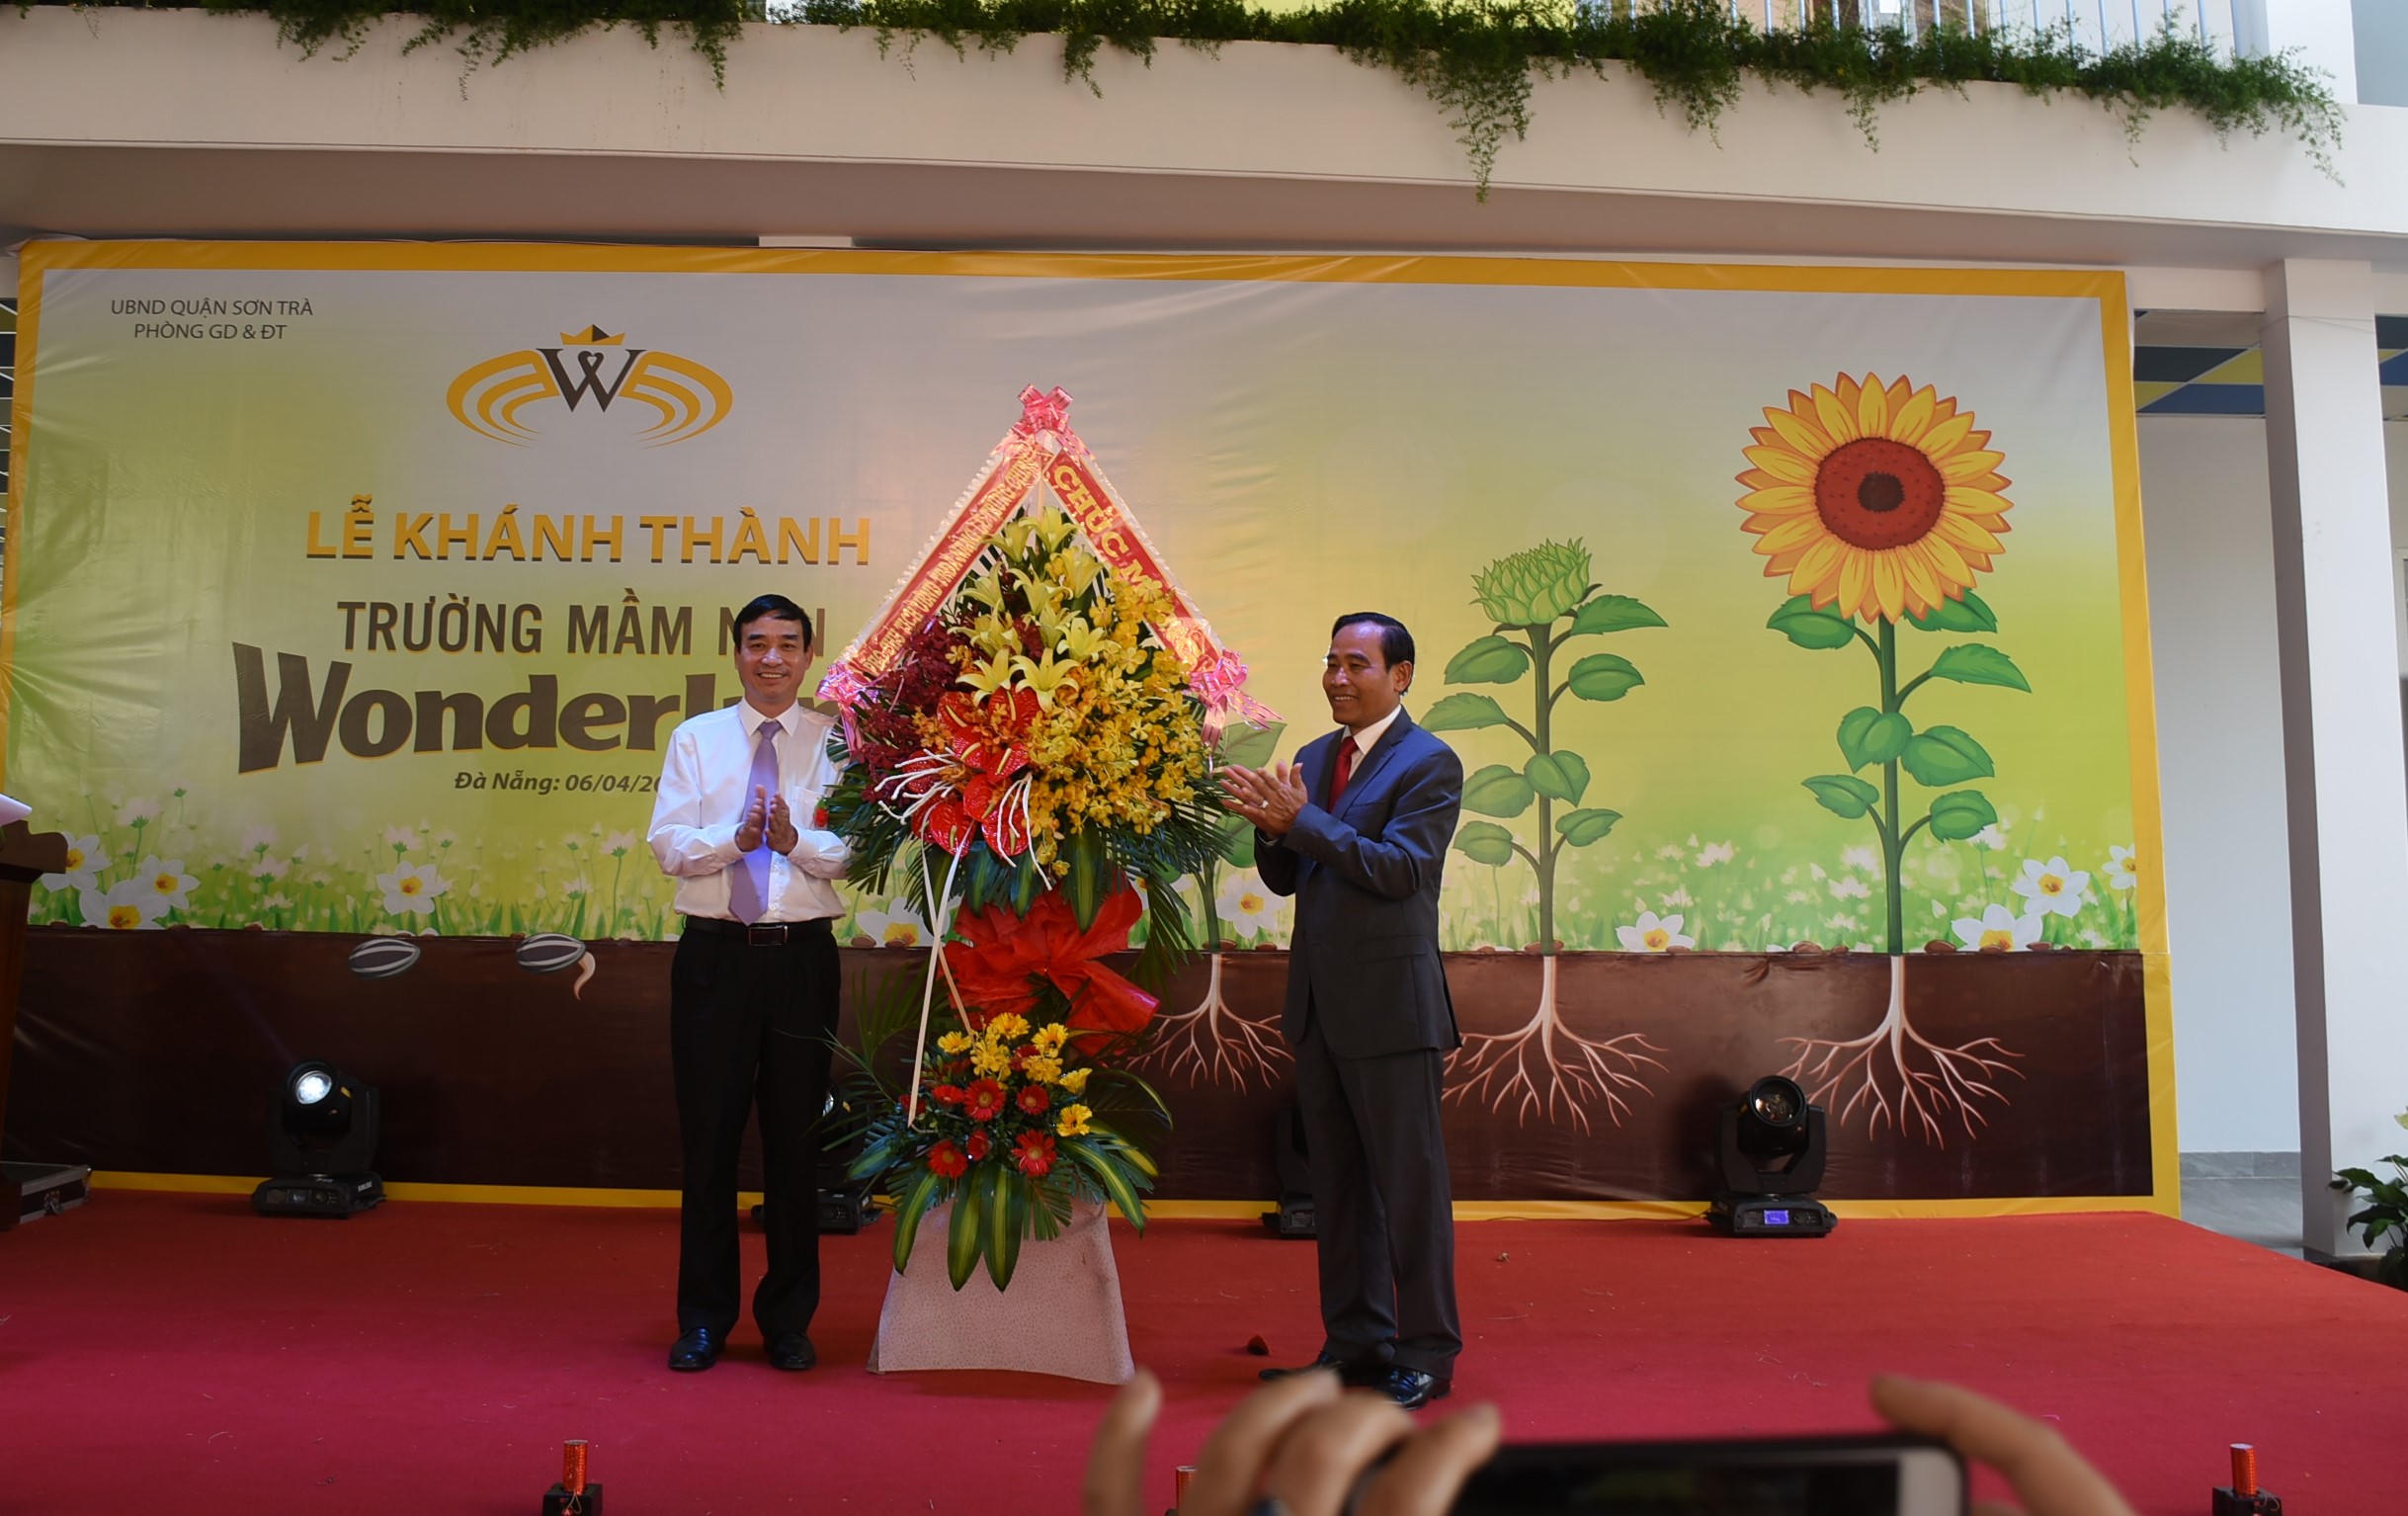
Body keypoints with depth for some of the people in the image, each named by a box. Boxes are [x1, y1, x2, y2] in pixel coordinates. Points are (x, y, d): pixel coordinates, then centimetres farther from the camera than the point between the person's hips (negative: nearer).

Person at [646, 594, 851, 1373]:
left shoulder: (836, 743, 3)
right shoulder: (695, 739, 7)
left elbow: (857, 851, -6)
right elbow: (668, 845, -2)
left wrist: (796, 841, -24)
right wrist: (737, 836, -19)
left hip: (803, 957, -1)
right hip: (715, 956, 1)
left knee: (796, 1138, 8)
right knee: (708, 1136, 7)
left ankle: (789, 1320, 23)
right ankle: (704, 1320, 23)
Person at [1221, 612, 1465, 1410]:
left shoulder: (1430, 763, -8)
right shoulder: (1313, 757, 13)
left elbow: (1400, 869, -20)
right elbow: (1285, 879, 12)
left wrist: (1300, 820, -22)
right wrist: (1269, 825, -8)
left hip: (1391, 1004, -7)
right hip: (1318, 1002, 7)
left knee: (1410, 1183, 2)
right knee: (1336, 1183, 14)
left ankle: (1427, 1352, 14)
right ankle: (1356, 1340, 27)